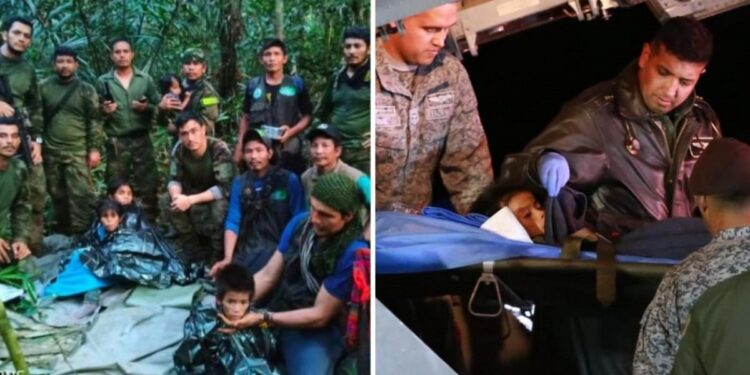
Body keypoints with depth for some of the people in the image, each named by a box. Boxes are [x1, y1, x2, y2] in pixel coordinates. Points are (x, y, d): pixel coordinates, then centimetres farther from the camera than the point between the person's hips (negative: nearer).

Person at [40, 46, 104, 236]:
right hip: (51, 152, 2)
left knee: (81, 193, -9)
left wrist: (95, 148, -6)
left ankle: (81, 234, -3)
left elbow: (94, 121, 0)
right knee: (57, 194, 10)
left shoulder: (86, 90, 2)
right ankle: (62, 233, 22)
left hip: (78, 151, -2)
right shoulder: (43, 87, 5)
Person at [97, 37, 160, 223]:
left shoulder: (145, 79, 6)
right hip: (116, 143, 0)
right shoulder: (103, 81, 4)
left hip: (142, 140, 0)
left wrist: (146, 108, -14)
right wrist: (104, 111, -15)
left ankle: (150, 223, 11)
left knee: (148, 185, 2)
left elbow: (158, 107, 6)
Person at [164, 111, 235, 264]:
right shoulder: (179, 150, -14)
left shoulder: (219, 149, -29)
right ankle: (195, 250, -2)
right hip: (197, 194, 6)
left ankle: (219, 255, -14)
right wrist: (176, 195, -32)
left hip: (220, 197, -5)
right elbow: (174, 180, -7)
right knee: (169, 203, -18)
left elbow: (224, 188, -33)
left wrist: (190, 200, -38)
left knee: (219, 206, -37)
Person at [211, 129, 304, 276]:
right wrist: (228, 258, -10)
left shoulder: (289, 180, 0)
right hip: (247, 250, 3)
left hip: (279, 248, -3)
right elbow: (233, 222, 3)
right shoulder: (239, 182, 11)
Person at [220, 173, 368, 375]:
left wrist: (262, 319, -21)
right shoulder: (300, 223, -1)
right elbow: (268, 275, 3)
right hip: (278, 313, 6)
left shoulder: (353, 253, -20)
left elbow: (320, 315, -16)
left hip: (316, 331, -6)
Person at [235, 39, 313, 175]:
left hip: (288, 151, -2)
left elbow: (307, 116, 5)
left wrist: (292, 131, -12)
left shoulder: (296, 84, 3)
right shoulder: (253, 85, 9)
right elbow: (246, 118, 15)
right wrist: (240, 146, 9)